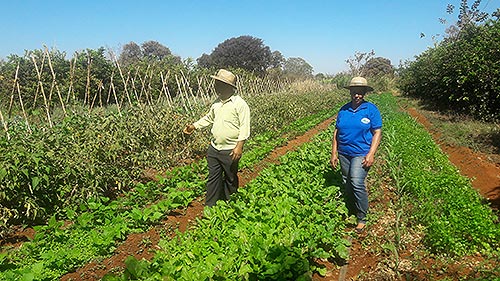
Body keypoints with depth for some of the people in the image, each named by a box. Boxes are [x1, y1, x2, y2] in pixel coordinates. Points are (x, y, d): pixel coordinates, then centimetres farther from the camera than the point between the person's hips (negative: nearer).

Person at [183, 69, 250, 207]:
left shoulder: (240, 104, -14)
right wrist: (194, 126, 15)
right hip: (213, 148, 6)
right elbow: (209, 117, 24)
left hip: (230, 150, -6)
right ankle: (209, 206, 22)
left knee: (230, 179, 12)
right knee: (213, 178, 11)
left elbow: (245, 127, -17)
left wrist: (239, 146, -23)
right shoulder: (217, 102, 9)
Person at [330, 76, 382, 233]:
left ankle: (362, 219, -2)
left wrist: (371, 154, -14)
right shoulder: (343, 110, 8)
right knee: (347, 184, 11)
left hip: (361, 154, -5)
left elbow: (377, 133, -4)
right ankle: (350, 213, 27)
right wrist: (334, 154, 5)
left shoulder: (371, 109, -2)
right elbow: (337, 132, 10)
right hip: (344, 154, 5)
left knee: (357, 183, -17)